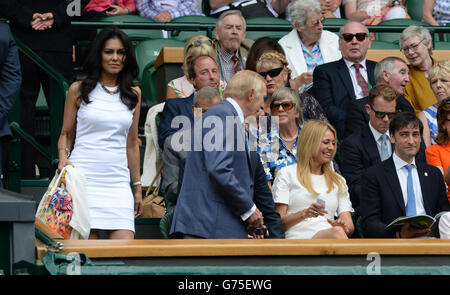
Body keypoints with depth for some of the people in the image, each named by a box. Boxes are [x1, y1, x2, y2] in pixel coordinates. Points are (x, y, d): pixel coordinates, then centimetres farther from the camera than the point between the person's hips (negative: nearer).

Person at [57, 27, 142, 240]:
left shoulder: (133, 94, 14)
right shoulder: (79, 90, 7)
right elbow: (66, 134, 13)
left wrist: (137, 187, 17)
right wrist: (63, 159, -7)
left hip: (118, 180, 3)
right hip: (83, 176, -2)